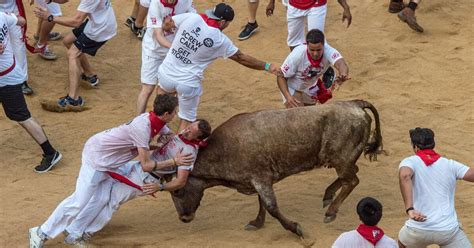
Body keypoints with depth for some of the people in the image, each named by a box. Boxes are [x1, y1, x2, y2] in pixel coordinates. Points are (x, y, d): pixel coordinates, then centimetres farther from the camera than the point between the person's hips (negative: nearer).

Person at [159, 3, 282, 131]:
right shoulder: (221, 41, -11)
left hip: (166, 74, 3)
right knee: (187, 119, 15)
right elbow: (242, 58, -1)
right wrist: (267, 66, 9)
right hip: (188, 84, -3)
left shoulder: (190, 18, -9)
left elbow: (166, 25, 4)